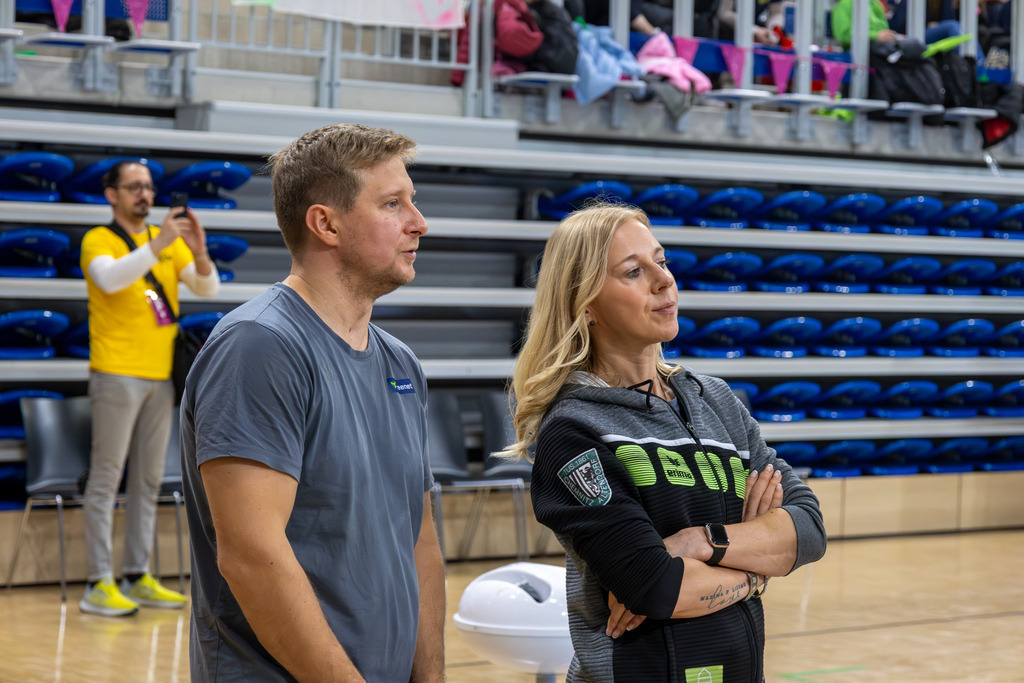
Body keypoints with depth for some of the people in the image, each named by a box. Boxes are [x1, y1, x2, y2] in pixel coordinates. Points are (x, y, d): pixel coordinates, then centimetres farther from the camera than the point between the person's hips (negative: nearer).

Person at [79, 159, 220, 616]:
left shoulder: (168, 241, 13)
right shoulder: (98, 240, -3)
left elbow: (208, 288, 6)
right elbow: (110, 278, -24)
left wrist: (199, 252, -12)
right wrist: (158, 244, -30)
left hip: (161, 374, 6)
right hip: (117, 373, -6)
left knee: (149, 479, 9)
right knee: (107, 477, -5)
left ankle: (138, 578, 15)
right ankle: (99, 585, -5)